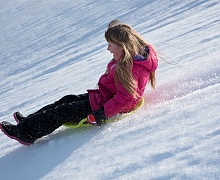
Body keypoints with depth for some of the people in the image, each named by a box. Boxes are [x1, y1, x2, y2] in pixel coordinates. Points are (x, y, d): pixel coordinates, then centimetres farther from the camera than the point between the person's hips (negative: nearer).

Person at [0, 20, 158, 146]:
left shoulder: (129, 68, -30)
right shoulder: (132, 58, 2)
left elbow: (125, 99, -34)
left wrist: (101, 115, -33)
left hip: (106, 105, -10)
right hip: (104, 97, 10)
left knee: (64, 111, -7)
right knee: (68, 100, 13)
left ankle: (27, 132, 2)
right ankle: (30, 121, 18)